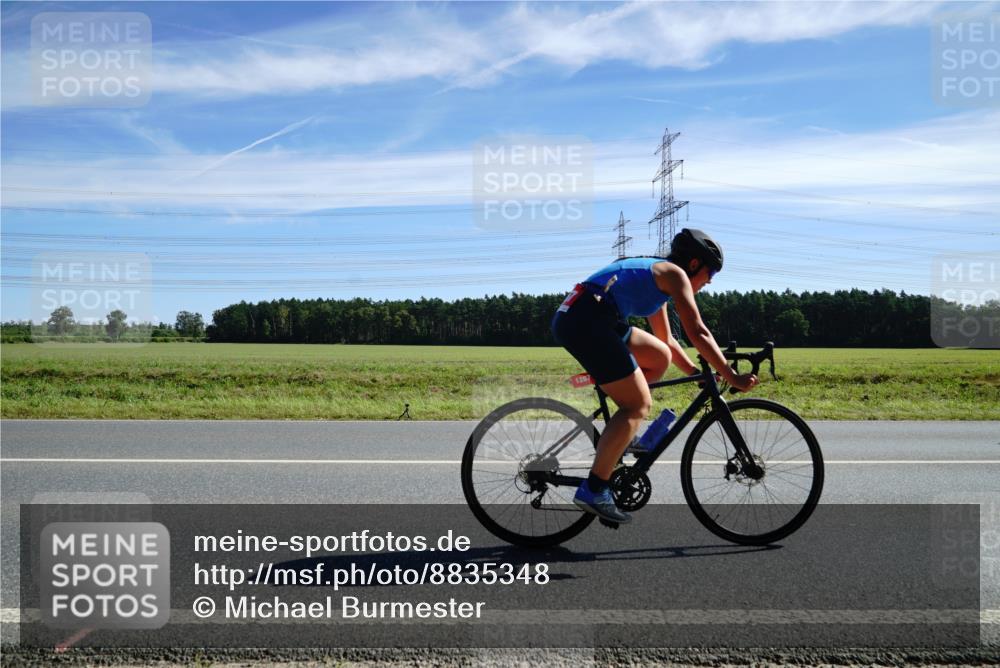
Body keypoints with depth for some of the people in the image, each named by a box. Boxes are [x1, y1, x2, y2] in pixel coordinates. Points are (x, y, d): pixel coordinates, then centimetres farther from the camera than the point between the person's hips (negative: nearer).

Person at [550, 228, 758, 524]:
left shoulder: (657, 276, 29)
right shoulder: (675, 274, 3)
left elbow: (667, 340, 34)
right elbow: (698, 334, -4)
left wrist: (700, 374, 31)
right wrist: (732, 377, 1)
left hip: (573, 318, 10)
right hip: (588, 321, -10)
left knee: (660, 358, 20)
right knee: (639, 405, -5)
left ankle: (618, 433, 18)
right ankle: (593, 490, -7)